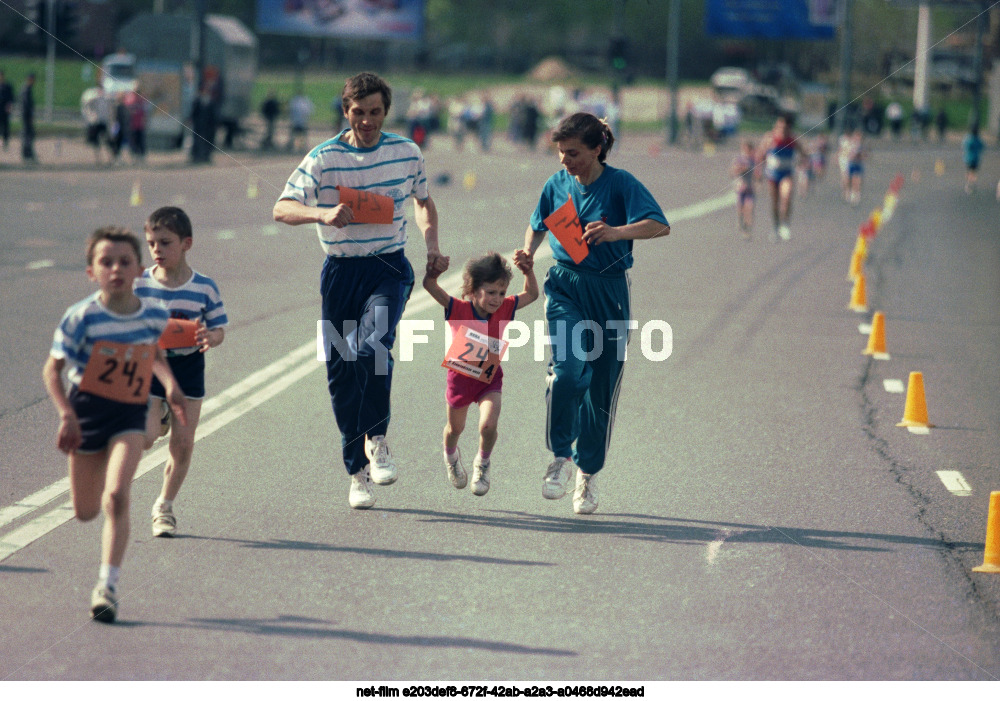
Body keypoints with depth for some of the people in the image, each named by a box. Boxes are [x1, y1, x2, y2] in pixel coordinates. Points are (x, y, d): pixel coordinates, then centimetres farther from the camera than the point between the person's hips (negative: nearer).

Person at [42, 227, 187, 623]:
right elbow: (52, 369, -8)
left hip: (130, 415, 0)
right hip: (87, 411, 0)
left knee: (116, 497, -20)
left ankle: (107, 586, -15)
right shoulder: (81, 318, -15)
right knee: (85, 512, 7)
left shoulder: (154, 315, -5)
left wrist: (170, 385, 2)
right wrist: (66, 415, -18)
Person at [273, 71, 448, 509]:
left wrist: (432, 246, 5)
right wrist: (322, 214, -31)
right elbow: (282, 209, -12)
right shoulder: (324, 158, -5)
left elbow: (423, 201, 21)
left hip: (388, 267, 0)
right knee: (341, 370, 1)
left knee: (374, 346, -27)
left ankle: (376, 440, -8)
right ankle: (358, 471, 14)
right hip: (341, 272, 0)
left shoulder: (406, 153, 3)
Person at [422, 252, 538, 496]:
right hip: (460, 376, -1)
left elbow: (531, 295, -2)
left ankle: (482, 464, 8)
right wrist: (433, 272, -53)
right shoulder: (458, 309, -23)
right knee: (455, 428, 20)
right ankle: (451, 455, 54)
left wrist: (528, 271, -19)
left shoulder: (504, 309, -14)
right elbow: (429, 286, -32)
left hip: (489, 377, 1)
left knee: (489, 425, -21)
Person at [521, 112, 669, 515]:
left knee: (602, 384, 5)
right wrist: (528, 251, 2)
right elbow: (540, 224, 23)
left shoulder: (620, 184, -9)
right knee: (568, 368, -23)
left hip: (609, 290, -1)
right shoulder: (557, 184, 3)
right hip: (566, 286, 1)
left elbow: (660, 225, -22)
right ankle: (560, 456, -6)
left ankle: (588, 473, 23)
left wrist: (616, 232, -38)